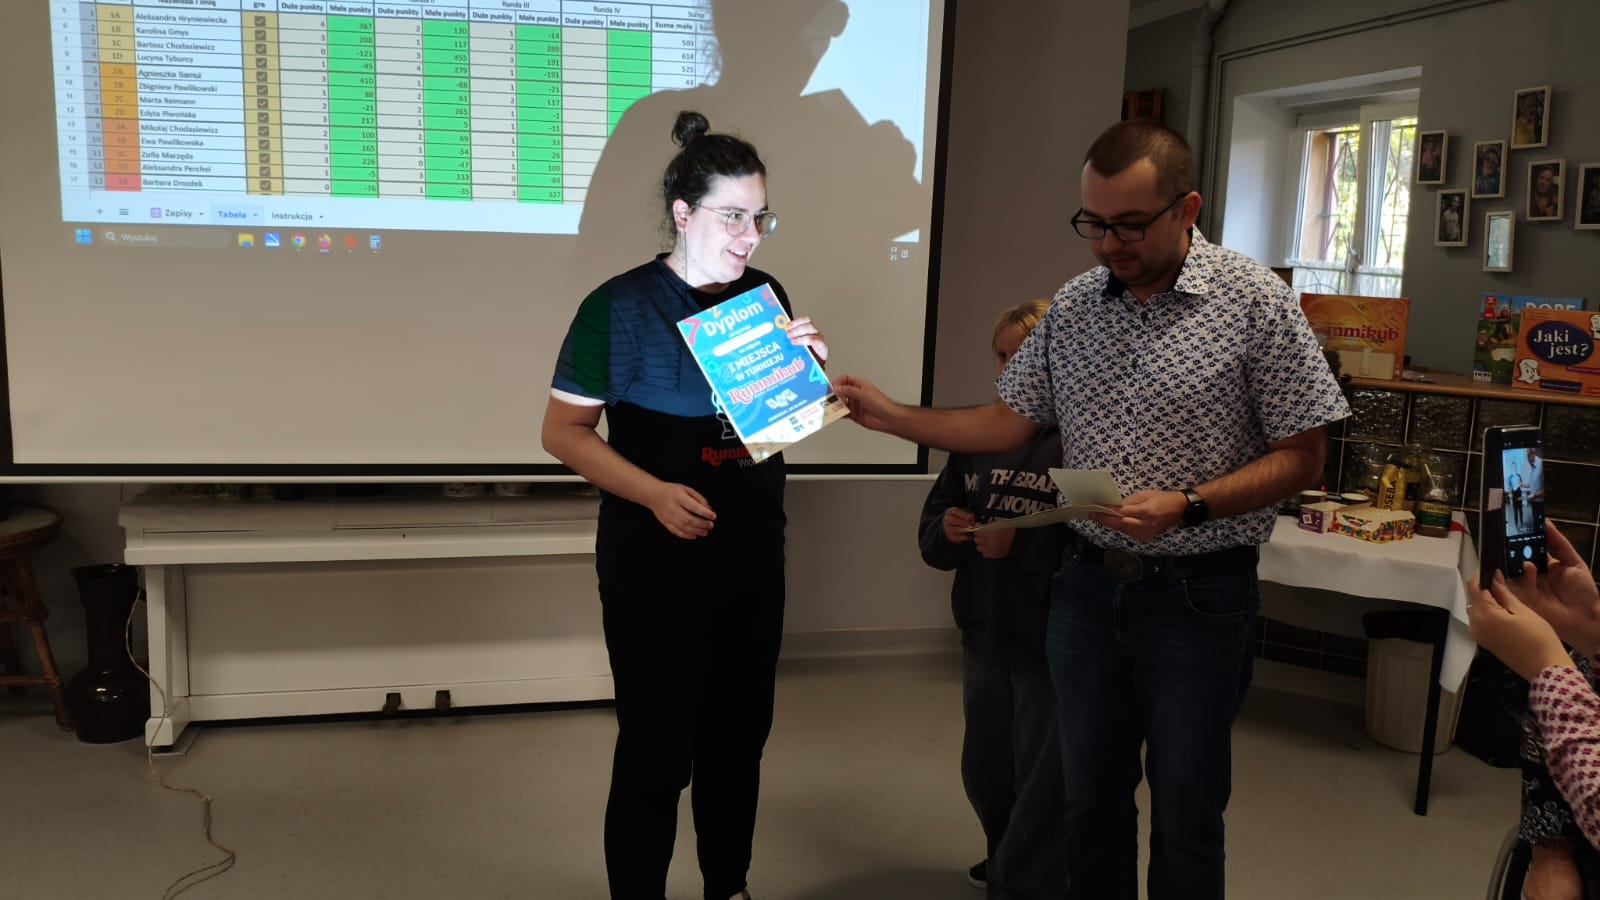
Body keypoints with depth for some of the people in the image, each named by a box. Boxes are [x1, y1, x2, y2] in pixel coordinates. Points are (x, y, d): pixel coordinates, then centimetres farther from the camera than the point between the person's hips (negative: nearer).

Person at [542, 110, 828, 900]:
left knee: (739, 737, 18)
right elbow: (563, 430, -13)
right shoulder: (620, 306, -13)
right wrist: (655, 493, -25)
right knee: (656, 750, 4)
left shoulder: (766, 296, 3)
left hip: (754, 559, 6)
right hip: (655, 568, -5)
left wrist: (809, 366, -7)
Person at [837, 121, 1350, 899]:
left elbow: (1299, 458, -9)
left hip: (1198, 595, -4)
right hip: (1087, 583, 4)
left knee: (1185, 812, 9)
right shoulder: (1073, 306, 3)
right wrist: (891, 414, -2)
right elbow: (1009, 424, 8)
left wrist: (1187, 506, -23)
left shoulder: (1257, 303, -11)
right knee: (1089, 797, 16)